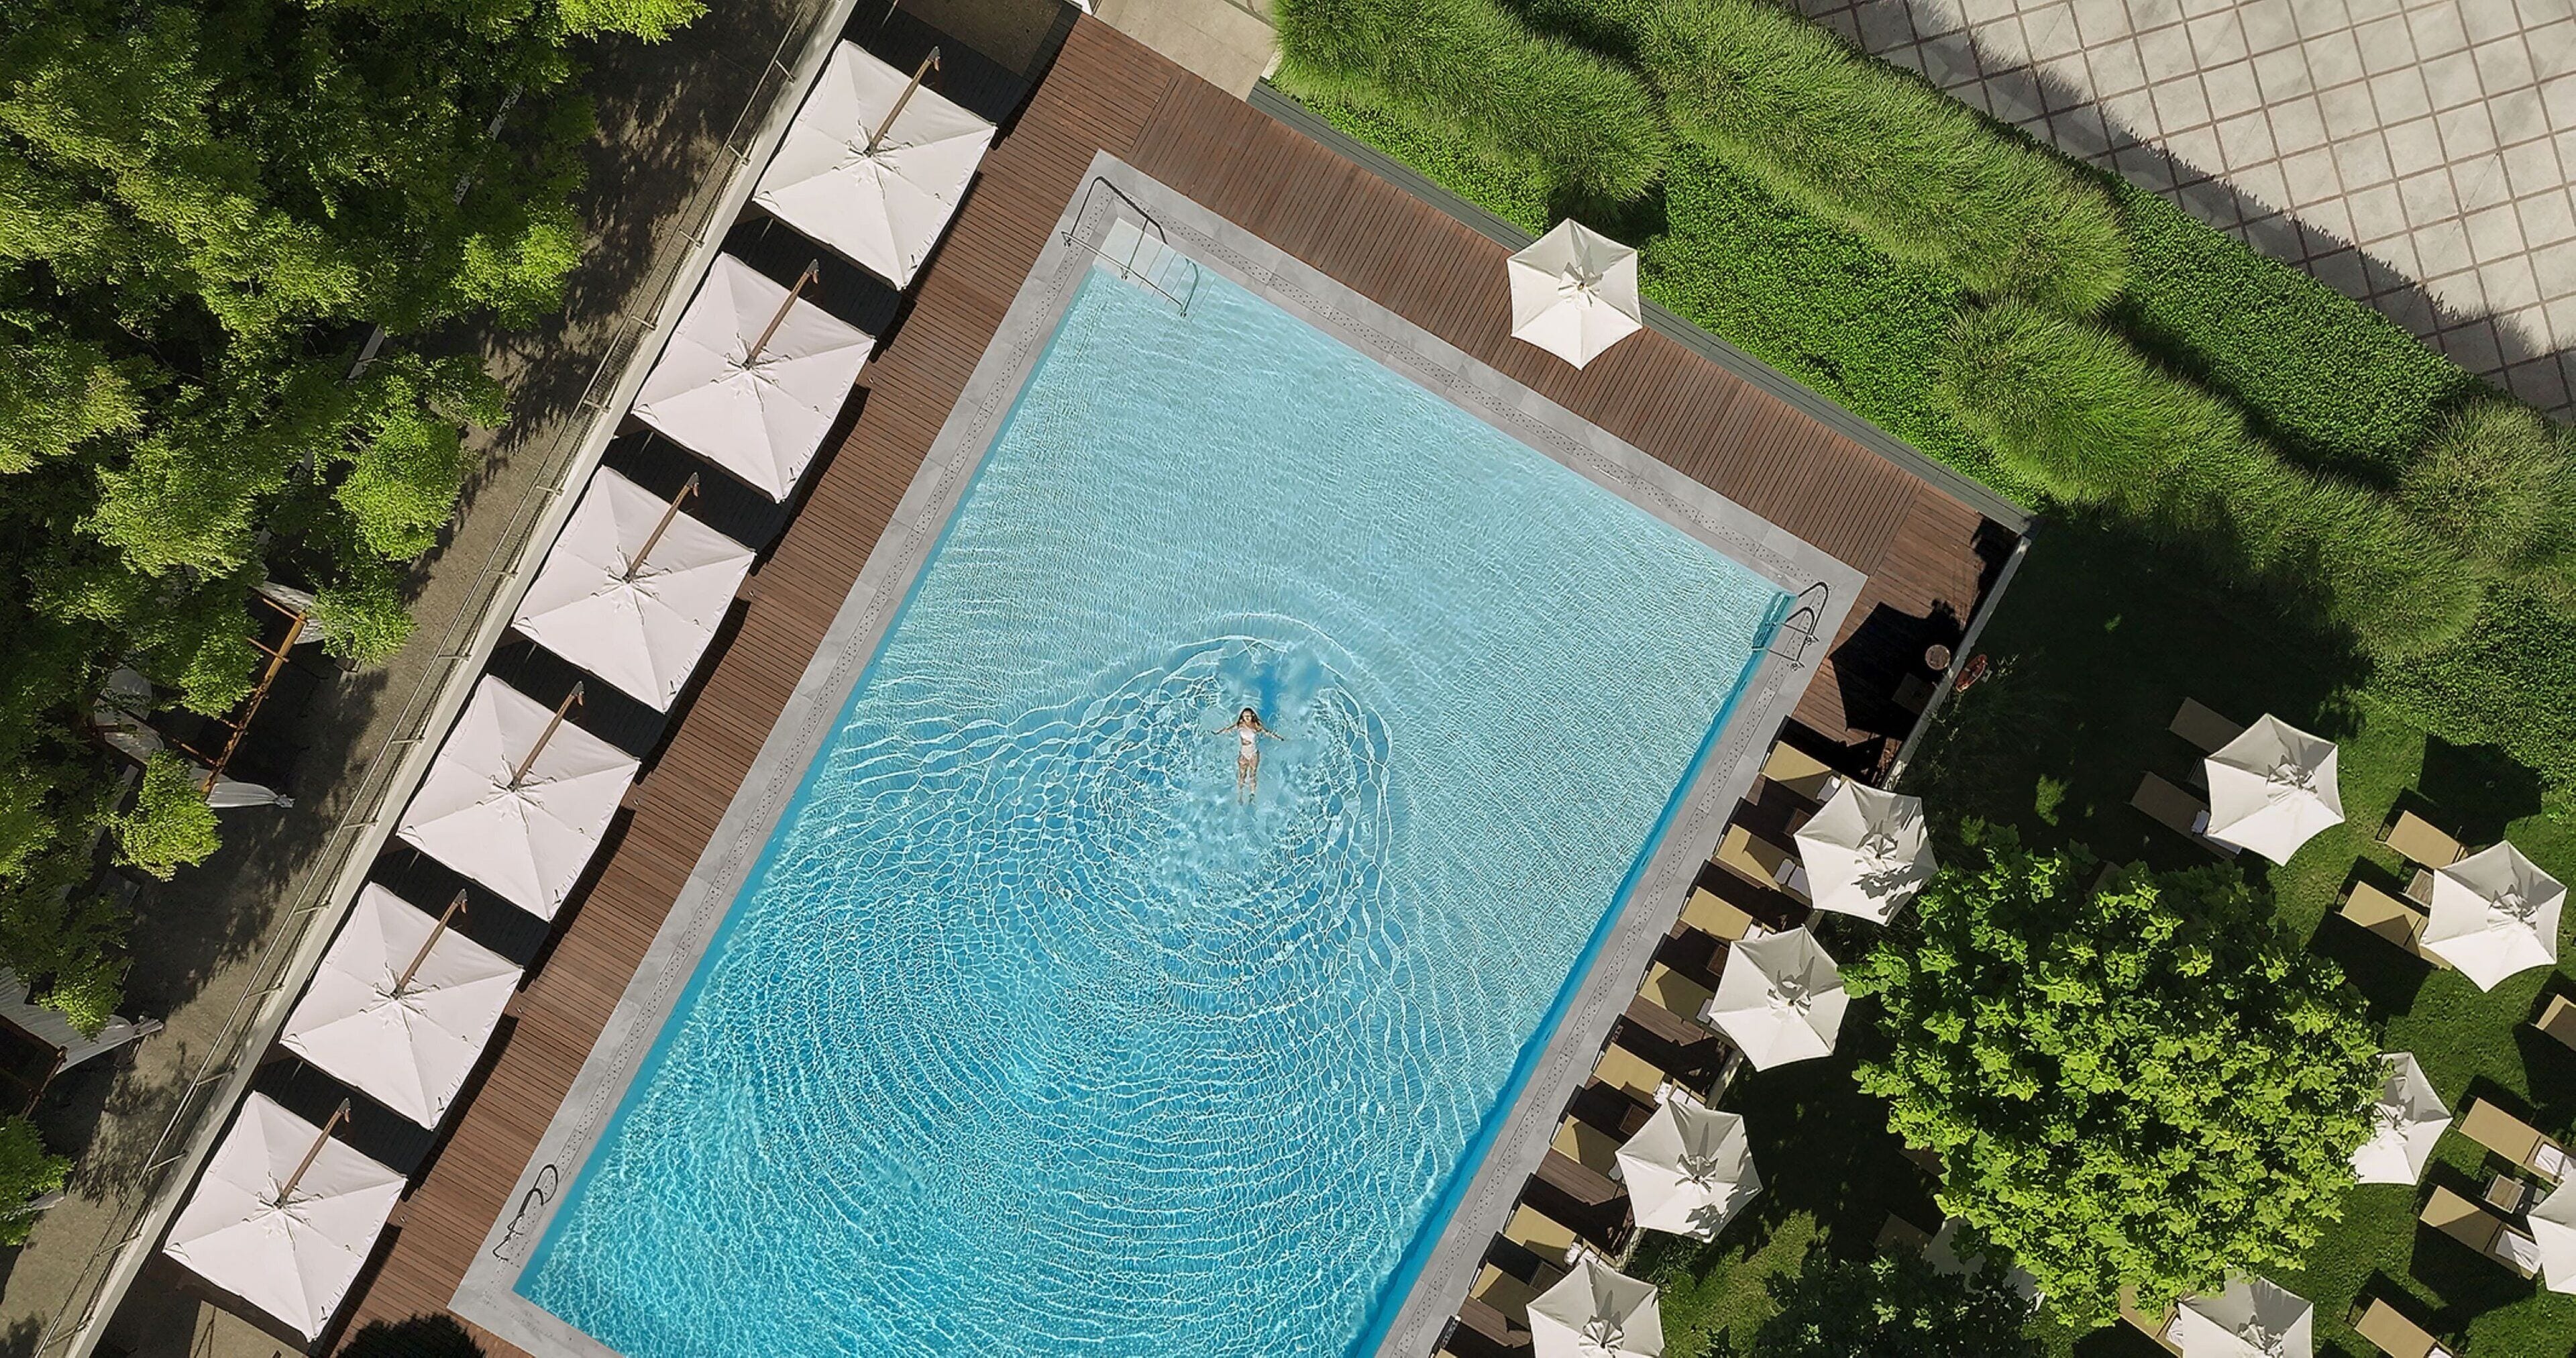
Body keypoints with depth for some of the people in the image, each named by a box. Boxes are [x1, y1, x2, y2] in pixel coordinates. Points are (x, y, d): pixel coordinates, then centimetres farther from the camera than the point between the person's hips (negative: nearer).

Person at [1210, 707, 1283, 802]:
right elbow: (1227, 729, -7)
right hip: (1243, 754, 1)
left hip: (1254, 754, -1)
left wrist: (1279, 738, -5)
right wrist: (1216, 733, -17)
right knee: (1241, 775, 2)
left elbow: (1268, 732, -2)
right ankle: (1240, 796, 11)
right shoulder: (1240, 726, -5)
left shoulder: (1257, 726, -6)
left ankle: (1252, 795, 10)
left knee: (1253, 775, 2)